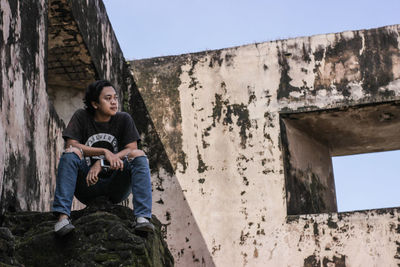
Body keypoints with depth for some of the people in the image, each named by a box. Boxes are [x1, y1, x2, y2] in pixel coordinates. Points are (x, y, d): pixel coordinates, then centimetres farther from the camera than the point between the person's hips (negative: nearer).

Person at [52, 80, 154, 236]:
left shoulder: (124, 119, 4)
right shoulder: (81, 117, 2)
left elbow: (131, 149, -8)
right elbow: (71, 144, -12)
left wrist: (101, 163, -21)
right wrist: (104, 152, -24)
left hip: (115, 187, 1)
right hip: (87, 186, -1)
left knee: (139, 155, -22)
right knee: (71, 152, -25)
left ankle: (142, 217, -35)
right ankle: (63, 216, -36)